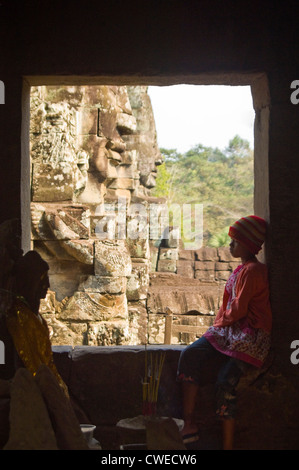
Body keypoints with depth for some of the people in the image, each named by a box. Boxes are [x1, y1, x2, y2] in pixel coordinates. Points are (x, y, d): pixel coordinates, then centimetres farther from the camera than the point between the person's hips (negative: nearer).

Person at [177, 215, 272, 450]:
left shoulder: (252, 271, -14)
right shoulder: (243, 269, 18)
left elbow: (239, 309, -16)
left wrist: (221, 321, 1)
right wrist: (220, 322, 9)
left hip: (251, 337, -9)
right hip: (230, 330, 9)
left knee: (225, 381, -23)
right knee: (189, 355, -12)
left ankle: (228, 445, -11)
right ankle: (189, 424, -14)